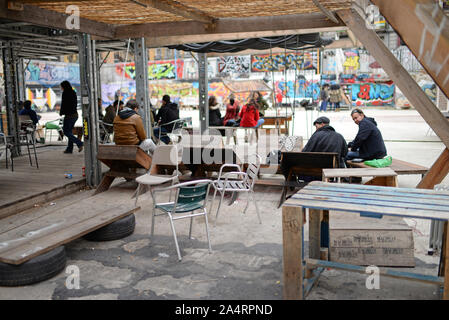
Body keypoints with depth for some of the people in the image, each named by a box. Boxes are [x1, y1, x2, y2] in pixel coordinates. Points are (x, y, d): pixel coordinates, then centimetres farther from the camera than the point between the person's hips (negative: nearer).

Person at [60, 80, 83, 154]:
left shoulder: (65, 93, -12)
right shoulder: (73, 93, 11)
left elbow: (63, 104, -13)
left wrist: (61, 112, 3)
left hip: (69, 115, -8)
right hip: (75, 114, 8)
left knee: (66, 132, 1)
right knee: (69, 131, 15)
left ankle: (79, 143, -12)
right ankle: (69, 149, 16)